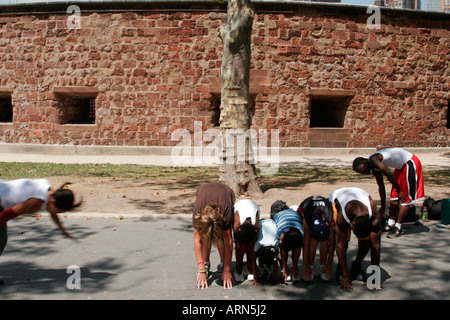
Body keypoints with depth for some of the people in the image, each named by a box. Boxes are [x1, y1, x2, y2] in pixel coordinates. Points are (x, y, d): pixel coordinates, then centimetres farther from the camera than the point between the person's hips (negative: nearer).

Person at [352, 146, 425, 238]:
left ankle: (398, 228, -5)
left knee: (405, 198, -8)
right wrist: (383, 207, 21)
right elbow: (381, 186, 16)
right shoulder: (374, 169, 8)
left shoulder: (373, 160, -20)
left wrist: (399, 191, -14)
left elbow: (390, 175, -23)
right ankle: (391, 224, 18)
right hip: (402, 166, 10)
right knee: (394, 196, 12)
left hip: (410, 163, -10)